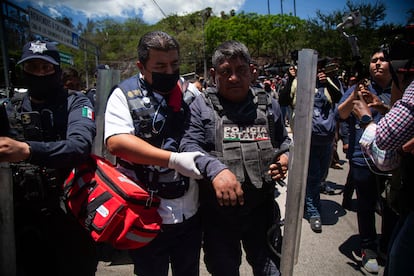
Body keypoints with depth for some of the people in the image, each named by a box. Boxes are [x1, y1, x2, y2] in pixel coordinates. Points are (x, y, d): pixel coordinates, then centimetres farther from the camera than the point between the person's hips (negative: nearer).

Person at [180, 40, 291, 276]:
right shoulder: (201, 106, -3)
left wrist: (285, 156, -3)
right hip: (217, 208, -2)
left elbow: (284, 141, 19)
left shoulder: (269, 104, 7)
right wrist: (215, 169, -31)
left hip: (262, 206, 2)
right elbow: (189, 145, -13)